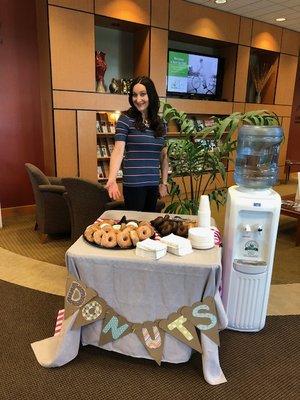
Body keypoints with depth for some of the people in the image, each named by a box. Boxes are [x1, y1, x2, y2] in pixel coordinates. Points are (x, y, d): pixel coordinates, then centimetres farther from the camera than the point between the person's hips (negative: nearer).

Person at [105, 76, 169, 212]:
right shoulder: (126, 119, -5)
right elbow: (118, 150, -15)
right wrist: (112, 179, -28)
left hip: (153, 184, 5)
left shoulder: (159, 123, 9)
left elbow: (163, 155, 14)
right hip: (134, 184, -4)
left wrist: (164, 182, 10)